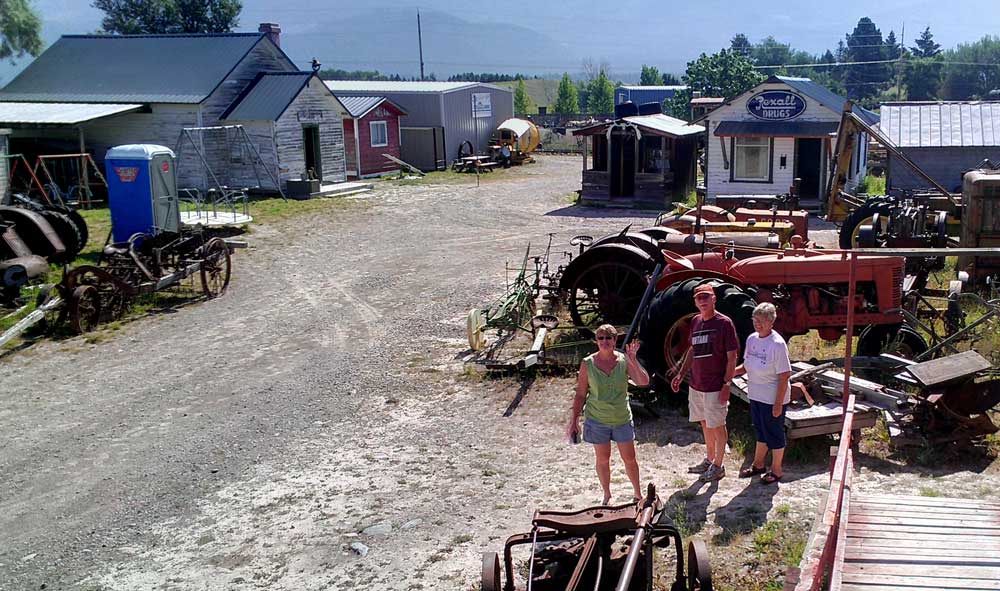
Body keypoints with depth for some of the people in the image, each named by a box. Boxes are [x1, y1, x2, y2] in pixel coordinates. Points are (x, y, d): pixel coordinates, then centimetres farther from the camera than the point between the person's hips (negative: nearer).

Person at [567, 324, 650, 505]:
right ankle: (607, 495, 29)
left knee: (630, 459, 10)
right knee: (602, 459, 11)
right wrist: (574, 420, -1)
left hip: (622, 419, 1)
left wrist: (633, 360, -30)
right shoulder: (587, 364, -8)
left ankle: (637, 493, 29)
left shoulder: (624, 360, -8)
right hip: (597, 420, 0)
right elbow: (580, 394, -1)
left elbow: (644, 382, -20)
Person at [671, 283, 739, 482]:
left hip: (715, 387, -7)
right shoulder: (695, 322, 7)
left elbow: (732, 356, -12)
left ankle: (718, 466, 18)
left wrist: (727, 384, -16)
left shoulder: (724, 323, -12)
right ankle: (709, 460, 33)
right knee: (705, 423, 18)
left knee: (717, 426, 5)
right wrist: (680, 375, 12)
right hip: (695, 385, 7)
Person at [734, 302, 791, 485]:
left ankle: (776, 470, 23)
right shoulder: (752, 339, 2)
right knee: (761, 432, 21)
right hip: (756, 395, 7)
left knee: (774, 434, 8)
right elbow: (747, 366, 15)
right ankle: (758, 465, 36)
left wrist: (778, 403, -19)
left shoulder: (777, 344, -20)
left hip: (772, 399, -7)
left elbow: (784, 377, -19)